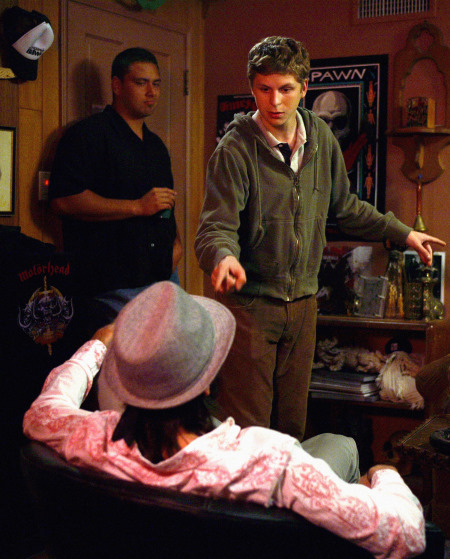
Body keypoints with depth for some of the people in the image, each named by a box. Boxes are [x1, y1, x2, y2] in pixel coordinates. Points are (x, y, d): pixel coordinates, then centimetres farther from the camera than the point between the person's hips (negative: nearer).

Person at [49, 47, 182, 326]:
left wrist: (175, 240, 12)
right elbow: (64, 200, -18)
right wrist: (138, 206, -18)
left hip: (162, 274, 8)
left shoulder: (156, 144, 21)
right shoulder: (88, 134, -5)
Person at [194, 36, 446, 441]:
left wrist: (402, 233, 20)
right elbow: (216, 227, -18)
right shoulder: (235, 149, -12)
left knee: (292, 424, 14)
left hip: (303, 302, 5)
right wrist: (223, 256, -41)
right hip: (250, 302, -5)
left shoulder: (321, 138, 5)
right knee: (247, 432, -2)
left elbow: (344, 207, 18)